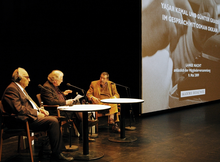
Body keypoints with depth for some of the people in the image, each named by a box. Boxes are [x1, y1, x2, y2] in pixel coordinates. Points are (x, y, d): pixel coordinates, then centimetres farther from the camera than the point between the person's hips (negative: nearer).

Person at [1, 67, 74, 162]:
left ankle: (57, 153, -4)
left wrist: (39, 109, 7)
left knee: (55, 120, -2)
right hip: (24, 120, -11)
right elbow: (18, 108, -21)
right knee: (53, 121, -22)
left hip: (32, 115, 11)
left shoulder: (20, 88, 22)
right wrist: (36, 113, -16)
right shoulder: (11, 89, -11)